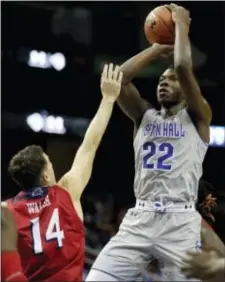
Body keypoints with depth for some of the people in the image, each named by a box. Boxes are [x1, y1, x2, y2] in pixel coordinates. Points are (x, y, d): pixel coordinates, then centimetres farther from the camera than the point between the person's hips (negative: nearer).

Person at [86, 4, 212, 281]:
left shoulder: (196, 117, 9)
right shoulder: (144, 116, 21)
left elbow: (183, 67, -7)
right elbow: (120, 78, 6)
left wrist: (181, 24, 6)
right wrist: (159, 48, 14)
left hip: (180, 221, -3)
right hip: (139, 219, 3)